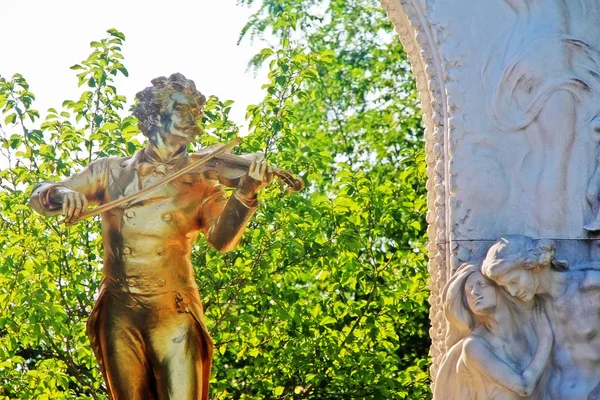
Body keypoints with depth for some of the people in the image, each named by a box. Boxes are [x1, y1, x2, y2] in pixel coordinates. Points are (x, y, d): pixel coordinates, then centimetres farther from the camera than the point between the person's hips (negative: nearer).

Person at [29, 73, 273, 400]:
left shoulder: (201, 182, 5)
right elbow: (39, 196, 10)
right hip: (119, 312, 2)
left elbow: (221, 239, -10)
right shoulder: (113, 171, 10)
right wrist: (61, 195, -14)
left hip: (174, 314, -1)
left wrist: (245, 195, -28)